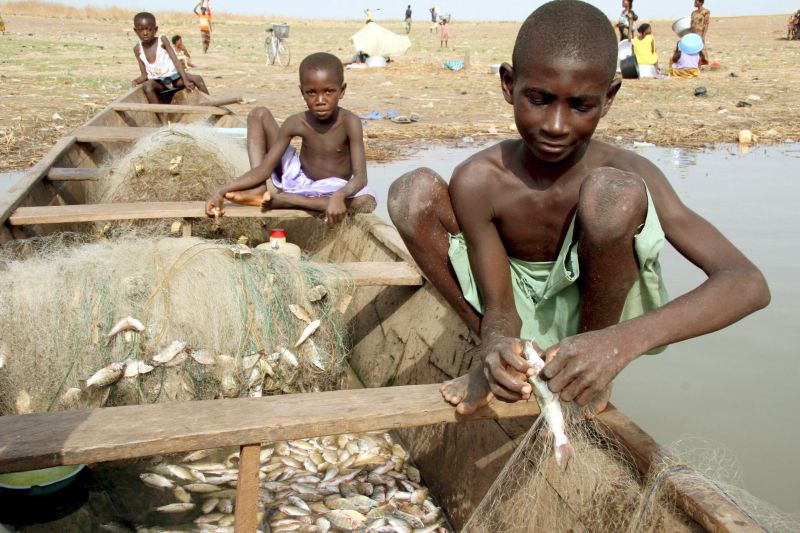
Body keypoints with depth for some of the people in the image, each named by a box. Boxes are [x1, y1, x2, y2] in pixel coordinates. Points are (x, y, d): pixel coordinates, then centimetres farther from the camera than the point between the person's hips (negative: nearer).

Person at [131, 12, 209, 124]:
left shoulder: (162, 41, -7)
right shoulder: (138, 49, -1)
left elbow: (176, 60, -12)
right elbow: (145, 75, 2)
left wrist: (185, 80, -24)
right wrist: (135, 81, -21)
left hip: (174, 77, 0)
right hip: (158, 82, 0)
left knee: (197, 78, -21)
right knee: (146, 86, -32)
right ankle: (163, 120, -34)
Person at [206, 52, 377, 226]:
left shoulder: (349, 122, -24)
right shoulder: (296, 123, -17)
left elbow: (360, 177, -33)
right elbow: (264, 170, -17)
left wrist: (339, 196, -55)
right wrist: (222, 191, -28)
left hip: (331, 191, -2)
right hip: (298, 180, 2)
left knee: (367, 202, -37)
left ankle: (282, 199, -29)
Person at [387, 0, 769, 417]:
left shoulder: (629, 175, -24)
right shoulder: (477, 181, -22)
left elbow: (749, 283, -31)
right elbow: (498, 309, -16)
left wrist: (623, 342, -48)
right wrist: (496, 345, -43)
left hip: (593, 308, -1)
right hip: (520, 317, 2)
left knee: (611, 192, -33)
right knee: (413, 192, -19)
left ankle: (593, 371, -9)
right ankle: (494, 357, -4)